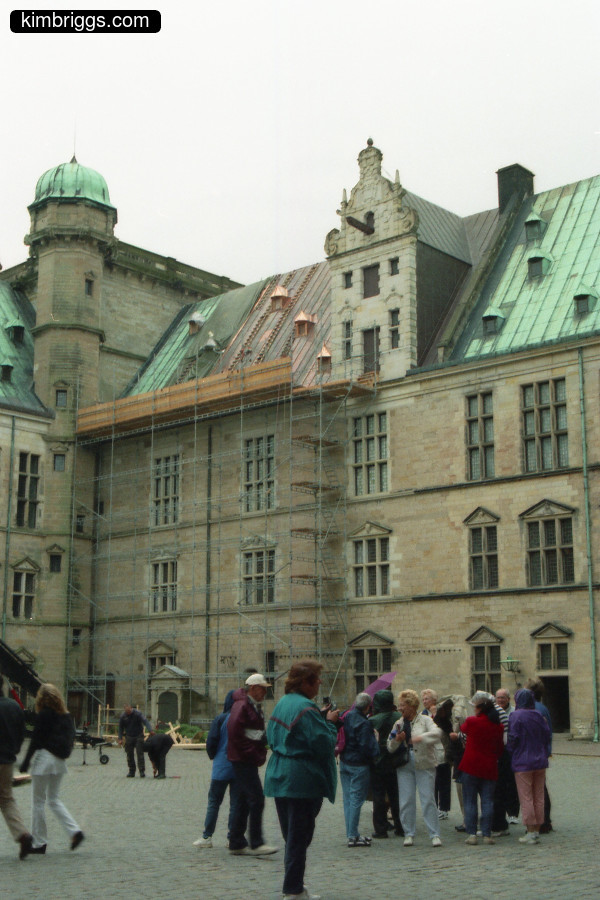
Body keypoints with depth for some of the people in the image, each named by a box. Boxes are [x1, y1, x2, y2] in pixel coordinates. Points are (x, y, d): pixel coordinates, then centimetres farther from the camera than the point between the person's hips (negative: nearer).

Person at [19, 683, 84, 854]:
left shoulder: (43, 715, -11)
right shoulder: (66, 716, 8)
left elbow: (35, 740, -12)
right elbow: (71, 737, 10)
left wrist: (25, 763, -7)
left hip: (44, 758, -7)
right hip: (60, 762, 7)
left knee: (38, 801, 4)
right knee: (53, 799, 17)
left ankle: (39, 842, 9)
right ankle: (75, 831, 3)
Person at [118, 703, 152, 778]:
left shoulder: (138, 713, -16)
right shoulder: (122, 716, -6)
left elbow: (145, 721, -24)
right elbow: (120, 728, 4)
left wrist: (150, 730, -38)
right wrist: (120, 739, 0)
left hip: (138, 736, -3)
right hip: (129, 737, 3)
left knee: (140, 753, -9)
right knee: (130, 755, 4)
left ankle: (142, 771, -7)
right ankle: (131, 771, 13)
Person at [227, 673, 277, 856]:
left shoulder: (255, 707, 19)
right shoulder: (242, 706, -13)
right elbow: (234, 731, -22)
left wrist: (259, 754, 13)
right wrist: (251, 753, -19)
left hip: (249, 760, 10)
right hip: (243, 760, -10)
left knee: (244, 800, 13)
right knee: (256, 799, -12)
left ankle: (236, 843, 20)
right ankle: (256, 844, -9)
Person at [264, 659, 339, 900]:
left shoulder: (282, 703, 9)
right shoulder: (306, 709, -19)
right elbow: (324, 744, -21)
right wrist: (330, 722, -3)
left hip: (279, 778, 9)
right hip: (302, 779, -9)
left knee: (291, 834, 18)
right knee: (299, 836, 1)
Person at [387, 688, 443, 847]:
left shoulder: (425, 720, 0)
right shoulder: (399, 723, 13)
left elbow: (436, 732, -20)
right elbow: (390, 748, 12)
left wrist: (421, 737, -34)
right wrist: (396, 740, -9)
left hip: (424, 764, -4)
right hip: (404, 766, 4)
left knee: (428, 799, -6)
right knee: (406, 800, 4)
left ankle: (435, 834, 1)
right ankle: (409, 834, 14)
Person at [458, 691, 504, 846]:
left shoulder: (471, 721, -9)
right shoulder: (498, 726, 0)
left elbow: (463, 729, 14)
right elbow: (500, 748, 9)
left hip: (471, 765, -2)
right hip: (489, 768, 2)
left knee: (470, 801, 5)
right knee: (487, 801, 6)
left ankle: (472, 834, 2)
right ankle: (487, 834, 3)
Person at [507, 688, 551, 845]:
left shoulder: (516, 716, -12)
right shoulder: (539, 716, 3)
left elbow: (512, 738, -14)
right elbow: (548, 736, 6)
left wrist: (511, 752, 4)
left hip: (523, 763, -5)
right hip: (540, 762, 5)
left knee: (526, 798, 0)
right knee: (539, 797, 11)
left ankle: (531, 833, 1)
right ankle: (537, 831, 15)